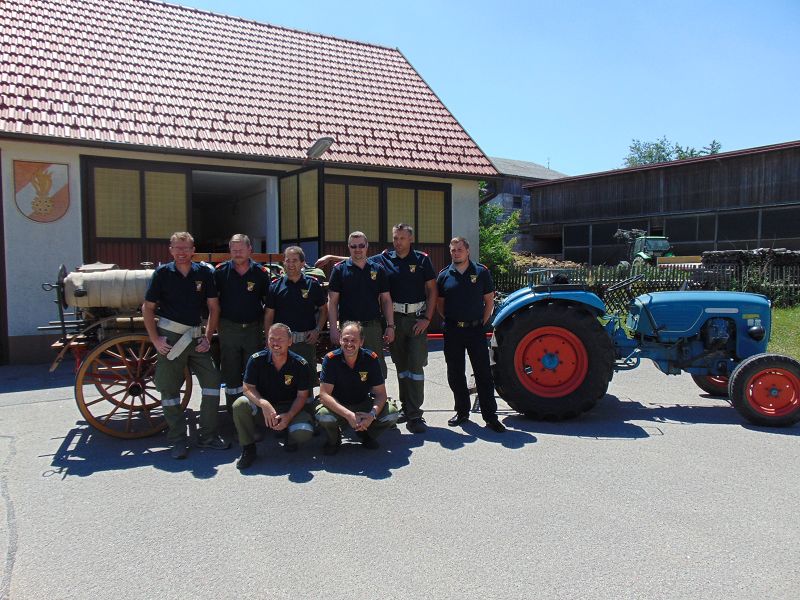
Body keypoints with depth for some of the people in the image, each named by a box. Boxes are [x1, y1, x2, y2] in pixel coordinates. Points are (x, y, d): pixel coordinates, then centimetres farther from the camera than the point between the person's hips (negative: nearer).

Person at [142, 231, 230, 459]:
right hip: (170, 336, -2)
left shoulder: (204, 272, 3)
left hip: (196, 336, 2)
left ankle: (207, 435, 11)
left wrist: (207, 337, -1)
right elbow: (147, 308, 2)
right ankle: (178, 440, 13)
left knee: (212, 381, -2)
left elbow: (213, 307, 7)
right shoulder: (162, 273, -1)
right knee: (169, 388, 1)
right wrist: (155, 339, -6)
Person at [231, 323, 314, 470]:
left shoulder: (300, 364, -12)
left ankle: (290, 439, 12)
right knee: (240, 404, -29)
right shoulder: (256, 360, -11)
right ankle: (248, 449, -8)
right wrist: (264, 404, -30)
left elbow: (302, 395, -7)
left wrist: (289, 416, -23)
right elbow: (248, 388, -10)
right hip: (263, 405, 2)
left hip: (290, 407, -1)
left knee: (304, 433, -29)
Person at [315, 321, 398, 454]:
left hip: (363, 405, 2)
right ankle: (334, 440, 3)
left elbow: (380, 393, -11)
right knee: (323, 416, -35)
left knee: (391, 414, -23)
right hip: (337, 407, -2)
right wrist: (349, 415, -35)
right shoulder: (331, 359, -18)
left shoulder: (371, 358, -13)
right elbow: (324, 394, -23)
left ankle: (366, 435, 10)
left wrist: (372, 414, -32)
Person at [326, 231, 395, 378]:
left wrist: (390, 326, 2)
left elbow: (386, 300, 10)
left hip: (373, 327, 2)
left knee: (378, 370, 7)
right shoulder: (339, 269, 2)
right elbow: (332, 302, -1)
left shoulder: (378, 270, 9)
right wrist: (333, 328, -9)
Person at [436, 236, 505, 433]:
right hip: (452, 331, 2)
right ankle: (462, 412, 23)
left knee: (483, 373, -1)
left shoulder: (481, 272, 2)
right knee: (455, 374, 9)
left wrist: (482, 322, 0)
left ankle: (490, 416, 5)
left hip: (476, 329, -2)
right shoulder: (444, 275, 6)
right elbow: (440, 303, 12)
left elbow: (489, 301, 5)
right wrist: (449, 321, 3)